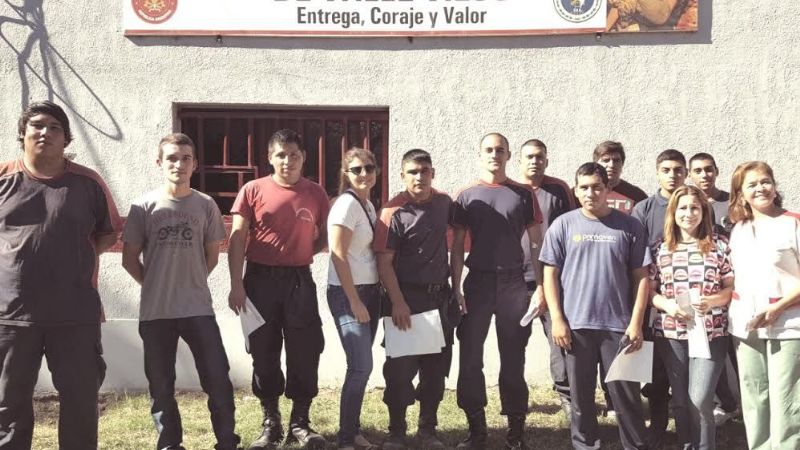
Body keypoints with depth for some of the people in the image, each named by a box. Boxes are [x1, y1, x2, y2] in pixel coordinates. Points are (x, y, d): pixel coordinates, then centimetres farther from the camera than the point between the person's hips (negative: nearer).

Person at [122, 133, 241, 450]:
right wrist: (157, 286, 7)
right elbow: (130, 258, 4)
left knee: (218, 379, -1)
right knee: (161, 385, 8)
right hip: (155, 311, 0)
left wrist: (190, 282, 10)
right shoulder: (144, 206, -1)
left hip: (198, 308, 0)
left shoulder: (206, 205, 2)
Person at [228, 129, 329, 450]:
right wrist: (236, 285, -9)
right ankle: (271, 423, 19)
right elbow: (237, 240, -2)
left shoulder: (316, 193, 4)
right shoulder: (253, 190, -1)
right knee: (264, 354, 6)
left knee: (305, 352, 1)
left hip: (299, 281, 1)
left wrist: (307, 252, -5)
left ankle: (300, 423, 14)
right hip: (260, 280, -1)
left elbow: (326, 236, 14)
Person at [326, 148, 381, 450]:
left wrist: (371, 295, 10)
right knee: (361, 366, -10)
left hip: (370, 290, 8)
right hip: (347, 293, -8)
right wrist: (354, 301, -18)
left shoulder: (369, 205, 11)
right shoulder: (346, 204, -14)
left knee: (361, 365, 10)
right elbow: (338, 255, -17)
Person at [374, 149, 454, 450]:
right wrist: (398, 302, -21)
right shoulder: (394, 212, -12)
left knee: (436, 365, 10)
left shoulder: (444, 203, 3)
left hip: (440, 296, 5)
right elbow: (384, 262, -15)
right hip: (407, 296, -5)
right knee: (400, 366, -1)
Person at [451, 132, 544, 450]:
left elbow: (537, 243, 6)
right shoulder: (467, 196, 5)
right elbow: (457, 246, 3)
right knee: (470, 358, 1)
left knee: (513, 359, 6)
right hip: (477, 282, 0)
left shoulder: (523, 195, 6)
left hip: (514, 283, 0)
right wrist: (455, 288, -5)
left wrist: (541, 286, -1)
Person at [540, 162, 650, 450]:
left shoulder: (629, 226, 2)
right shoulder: (563, 225, 3)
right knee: (580, 397, 9)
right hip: (576, 326, 1)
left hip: (618, 325, 0)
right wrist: (557, 319, -5)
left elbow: (641, 277, 3)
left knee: (626, 396, 5)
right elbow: (551, 274, 3)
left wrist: (636, 323, -4)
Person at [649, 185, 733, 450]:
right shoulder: (662, 249, 5)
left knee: (700, 399, -10)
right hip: (671, 334, 2)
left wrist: (712, 301, -16)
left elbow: (732, 287, 3)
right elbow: (650, 290, 7)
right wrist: (667, 304, -12)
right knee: (680, 401, 10)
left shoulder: (719, 245, 1)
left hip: (711, 333, -2)